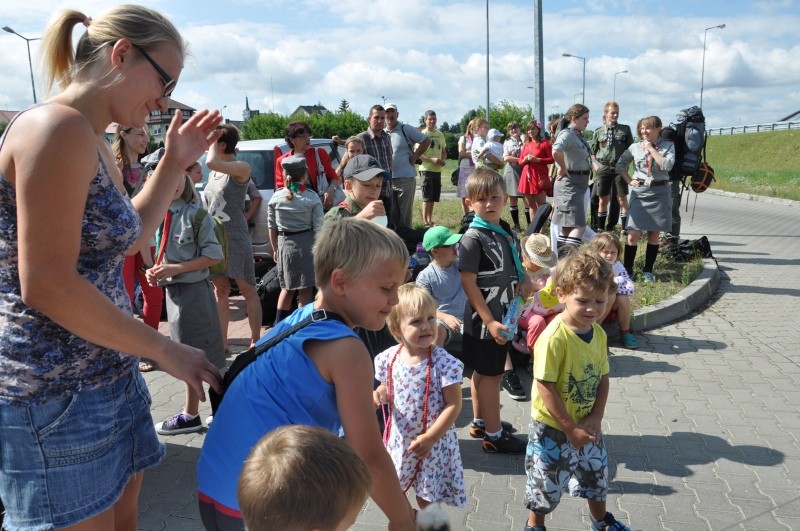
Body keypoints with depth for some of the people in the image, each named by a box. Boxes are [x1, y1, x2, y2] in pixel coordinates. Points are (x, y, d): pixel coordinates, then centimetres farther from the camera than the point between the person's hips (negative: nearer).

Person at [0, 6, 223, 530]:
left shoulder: (95, 142, 12)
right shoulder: (57, 127, -18)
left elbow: (125, 236, 23)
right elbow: (46, 285, -24)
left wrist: (176, 164, 15)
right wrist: (166, 350, -17)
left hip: (110, 376, 9)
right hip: (55, 392, -9)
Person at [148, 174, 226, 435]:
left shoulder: (195, 214, -13)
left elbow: (214, 255, -14)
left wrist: (176, 268, -19)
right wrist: (155, 271, -1)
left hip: (193, 290, -7)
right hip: (171, 289, 7)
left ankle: (190, 415, 18)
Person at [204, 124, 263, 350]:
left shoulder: (241, 168, -9)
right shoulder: (214, 173, 14)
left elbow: (211, 162, -27)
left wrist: (212, 141, -9)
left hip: (235, 238, -7)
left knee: (248, 290, -1)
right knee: (220, 290, 11)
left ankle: (255, 341, 5)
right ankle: (222, 341, 18)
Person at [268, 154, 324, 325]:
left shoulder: (276, 197, 0)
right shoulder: (312, 198, -8)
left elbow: (272, 227, 6)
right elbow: (318, 228, -8)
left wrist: (275, 248, 16)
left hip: (284, 244, 4)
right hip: (306, 243, -3)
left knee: (287, 286, 18)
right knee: (305, 288, 5)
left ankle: (279, 324, 20)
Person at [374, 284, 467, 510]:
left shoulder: (443, 362, -20)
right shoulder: (389, 358, -8)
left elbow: (454, 405, -17)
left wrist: (431, 437, -21)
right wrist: (378, 396, -15)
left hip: (434, 443, -4)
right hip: (399, 440, 4)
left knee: (427, 499, 12)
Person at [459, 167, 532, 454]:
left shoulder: (508, 233, 7)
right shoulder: (473, 238, -17)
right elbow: (468, 282, -19)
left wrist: (524, 283, -3)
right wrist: (489, 321, -21)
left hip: (502, 316, 8)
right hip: (484, 320, -8)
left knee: (483, 372, 19)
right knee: (491, 375, 2)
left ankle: (480, 422, 35)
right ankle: (494, 436, 16)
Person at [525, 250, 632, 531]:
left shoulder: (598, 333, -5)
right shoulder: (553, 338, -28)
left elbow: (603, 378, 3)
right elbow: (545, 387, -25)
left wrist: (596, 417, -8)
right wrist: (570, 428, -19)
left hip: (587, 425, 7)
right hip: (552, 427, -6)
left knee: (597, 473, 27)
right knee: (546, 482, 13)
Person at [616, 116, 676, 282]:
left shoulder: (668, 146, 0)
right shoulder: (635, 147, 4)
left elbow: (667, 165, -17)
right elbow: (620, 165, 14)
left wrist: (651, 149, -12)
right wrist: (629, 180, 4)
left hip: (659, 193, 0)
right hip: (640, 192, 1)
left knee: (654, 234, 6)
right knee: (633, 234, -5)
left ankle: (648, 270, 16)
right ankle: (627, 269, 5)